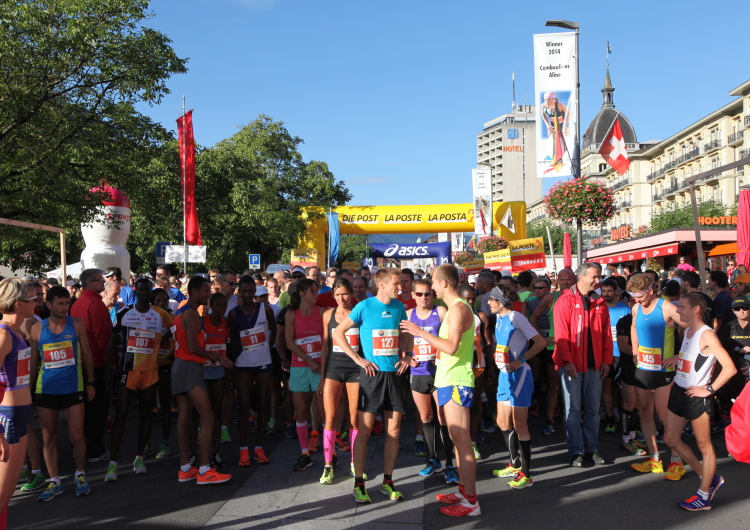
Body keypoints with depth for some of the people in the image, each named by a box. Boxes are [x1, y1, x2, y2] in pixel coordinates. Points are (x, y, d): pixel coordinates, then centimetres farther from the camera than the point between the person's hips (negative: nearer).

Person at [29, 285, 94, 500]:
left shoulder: (77, 324, -2)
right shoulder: (37, 328, 0)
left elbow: (87, 354, 4)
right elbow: (33, 361, 7)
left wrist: (90, 383, 1)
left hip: (73, 387, -1)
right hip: (46, 389, 1)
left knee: (76, 436, 3)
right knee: (48, 438, 8)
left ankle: (80, 475, 23)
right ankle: (54, 482, 21)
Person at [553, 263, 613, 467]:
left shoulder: (599, 303, 8)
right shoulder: (565, 301, -8)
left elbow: (606, 334, 9)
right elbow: (561, 334, -13)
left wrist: (606, 360, 3)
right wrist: (567, 361, -19)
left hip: (594, 364, 5)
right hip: (572, 364, -5)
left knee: (593, 408, 12)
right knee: (573, 409, 3)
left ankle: (592, 448, 22)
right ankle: (576, 451, 11)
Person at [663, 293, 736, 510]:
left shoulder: (707, 335, -18)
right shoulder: (687, 331, 9)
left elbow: (730, 368, -22)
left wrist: (709, 389, -18)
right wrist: (678, 360, 7)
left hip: (696, 396, -9)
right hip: (678, 392, 9)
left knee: (704, 446, 5)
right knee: (671, 439, 13)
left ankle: (704, 496, 16)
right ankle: (710, 478, 29)